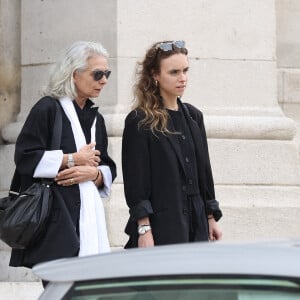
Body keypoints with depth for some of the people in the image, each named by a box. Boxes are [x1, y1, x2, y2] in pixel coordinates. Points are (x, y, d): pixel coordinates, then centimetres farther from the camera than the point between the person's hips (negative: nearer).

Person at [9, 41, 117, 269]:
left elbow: (109, 170, 23)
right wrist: (73, 159, -6)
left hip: (89, 216, 7)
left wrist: (93, 173, -1)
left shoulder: (95, 118, 20)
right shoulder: (48, 109, -2)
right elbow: (25, 158, -10)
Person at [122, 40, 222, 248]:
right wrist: (143, 229, -15)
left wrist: (211, 218, 16)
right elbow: (135, 180, -9)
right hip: (160, 226, -6)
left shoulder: (193, 116, 15)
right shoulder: (139, 122, -5)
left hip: (195, 224, 6)